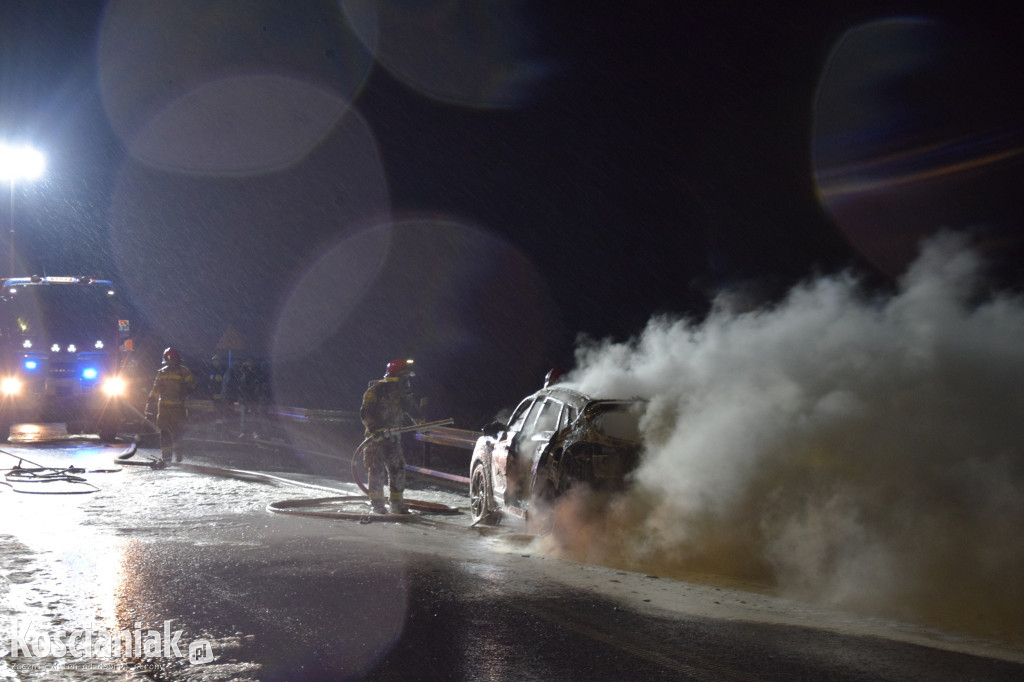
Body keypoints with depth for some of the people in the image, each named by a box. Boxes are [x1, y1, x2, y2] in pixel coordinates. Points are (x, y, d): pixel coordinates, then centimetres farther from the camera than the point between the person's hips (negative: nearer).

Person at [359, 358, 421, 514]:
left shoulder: (403, 393, 10)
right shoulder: (376, 389, -11)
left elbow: (412, 410, 23)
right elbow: (365, 412, -14)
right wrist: (374, 429, -24)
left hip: (393, 436, 6)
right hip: (376, 436, -6)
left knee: (397, 468, 2)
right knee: (377, 469, -7)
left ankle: (397, 502, 11)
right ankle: (376, 502, 4)